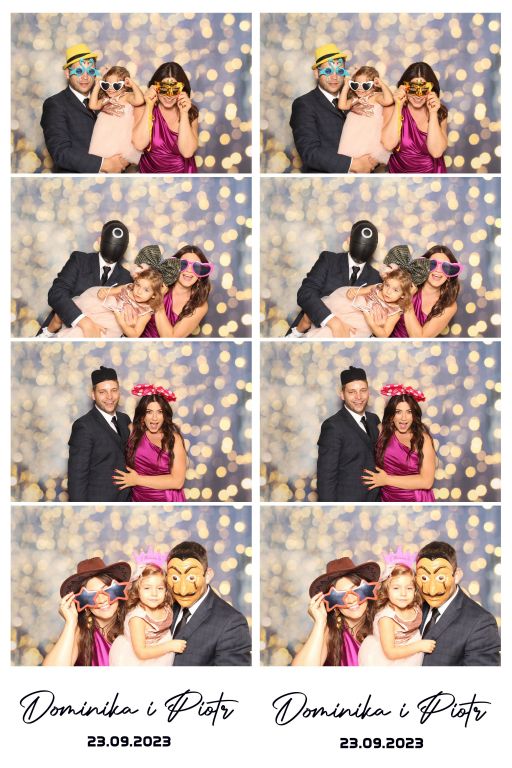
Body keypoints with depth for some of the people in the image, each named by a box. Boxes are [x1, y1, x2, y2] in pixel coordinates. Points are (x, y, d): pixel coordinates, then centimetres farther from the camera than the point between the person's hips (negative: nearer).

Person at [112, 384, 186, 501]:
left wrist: (138, 480, -16)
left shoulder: (174, 438, -11)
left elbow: (178, 481, -17)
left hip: (167, 500, -2)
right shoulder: (133, 430, -5)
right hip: (138, 499, 2)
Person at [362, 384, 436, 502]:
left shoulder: (423, 438, -11)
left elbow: (427, 481, -17)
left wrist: (387, 480, -16)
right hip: (387, 499, 2)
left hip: (416, 500, -2)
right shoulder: (382, 430, -5)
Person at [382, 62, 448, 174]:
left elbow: (436, 152, -12)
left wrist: (433, 114, -17)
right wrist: (398, 107, -17)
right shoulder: (392, 108, -3)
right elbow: (389, 145, -17)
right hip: (399, 171, -1)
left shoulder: (440, 112, -1)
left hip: (432, 172, 1)